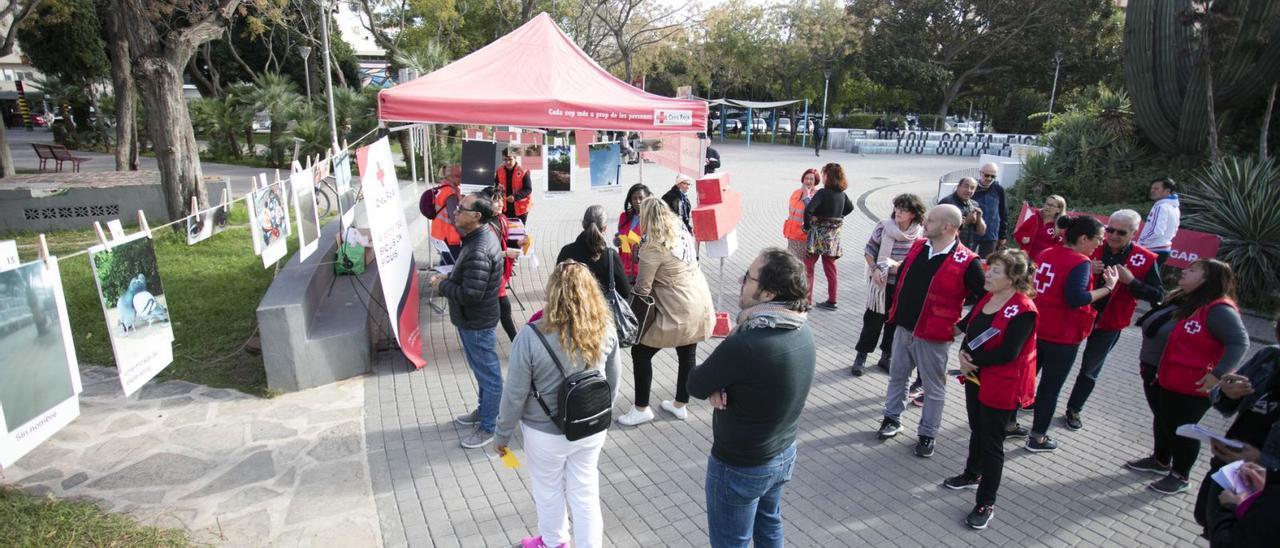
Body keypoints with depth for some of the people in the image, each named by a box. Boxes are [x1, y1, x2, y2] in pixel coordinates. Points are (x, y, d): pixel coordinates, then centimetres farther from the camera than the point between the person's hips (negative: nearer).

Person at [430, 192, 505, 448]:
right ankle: (484, 410, 43)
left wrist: (441, 285, -17)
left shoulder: (478, 251, -30)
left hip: (476, 322, -10)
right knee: (484, 370, 24)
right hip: (476, 318, 10)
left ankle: (488, 426, 21)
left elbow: (470, 294, -31)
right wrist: (449, 277, 5)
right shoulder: (482, 235, 3)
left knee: (487, 373, 6)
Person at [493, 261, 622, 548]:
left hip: (546, 433, -2)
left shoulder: (530, 338, -26)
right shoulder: (606, 331, -15)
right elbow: (613, 384, -1)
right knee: (586, 492, 21)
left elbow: (514, 395, -17)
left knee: (548, 491, 24)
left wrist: (502, 435, 0)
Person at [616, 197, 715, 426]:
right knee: (688, 356, 19)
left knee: (640, 353, 6)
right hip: (699, 305, 8)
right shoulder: (684, 235, 5)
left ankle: (641, 409, 14)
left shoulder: (653, 248, -17)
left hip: (677, 312, -8)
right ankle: (680, 405, 34)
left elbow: (643, 289, -17)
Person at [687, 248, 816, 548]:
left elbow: (696, 386, -21)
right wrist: (721, 384, -16)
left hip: (740, 467, -7)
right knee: (769, 524, 30)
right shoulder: (802, 331, -9)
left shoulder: (744, 345, -36)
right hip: (785, 453, 7)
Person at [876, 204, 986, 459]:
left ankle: (927, 434, 25)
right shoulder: (918, 246, 1)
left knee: (934, 388, 10)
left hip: (932, 335, -6)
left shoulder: (967, 263, -19)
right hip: (903, 327, 6)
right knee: (897, 376, 18)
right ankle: (892, 419, 36)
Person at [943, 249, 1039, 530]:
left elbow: (1008, 353, -26)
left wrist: (973, 360, -16)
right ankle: (972, 475, 46)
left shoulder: (1023, 310, -22)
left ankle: (986, 504, 15)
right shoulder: (987, 298, 3)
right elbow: (970, 328, 8)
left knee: (992, 442, 3)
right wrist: (964, 354, -10)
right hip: (976, 377, 8)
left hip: (1001, 387, -8)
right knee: (977, 430, 25)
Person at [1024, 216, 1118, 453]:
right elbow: (1076, 299, -27)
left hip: (1035, 329, 7)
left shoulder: (1046, 254, 5)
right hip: (1062, 337, -7)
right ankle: (1037, 438, 17)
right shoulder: (1081, 262, -18)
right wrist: (1108, 287, -18)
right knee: (1051, 387, 6)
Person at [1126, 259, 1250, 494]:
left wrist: (1217, 374, -28)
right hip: (1156, 376, 8)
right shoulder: (1178, 299, 6)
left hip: (1189, 386, -8)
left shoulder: (1218, 310, -20)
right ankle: (1160, 461, 41)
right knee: (1162, 420, 22)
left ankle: (1180, 477, 24)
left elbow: (1239, 343, -23)